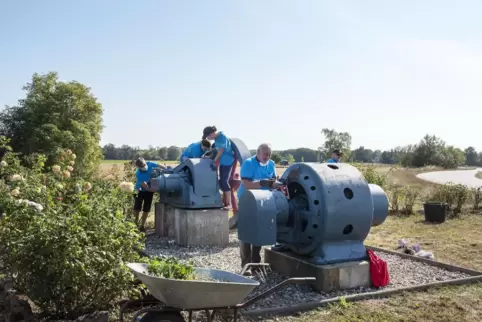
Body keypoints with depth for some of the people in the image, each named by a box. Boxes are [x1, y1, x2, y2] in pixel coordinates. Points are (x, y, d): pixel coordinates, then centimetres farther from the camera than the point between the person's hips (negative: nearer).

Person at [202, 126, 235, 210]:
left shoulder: (222, 137, -20)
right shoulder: (217, 137, 5)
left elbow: (221, 151, -16)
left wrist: (214, 160, -5)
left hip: (227, 162, -9)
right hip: (222, 162, 9)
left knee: (225, 181, -12)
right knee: (222, 182, 11)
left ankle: (229, 204, -8)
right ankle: (225, 202, 21)